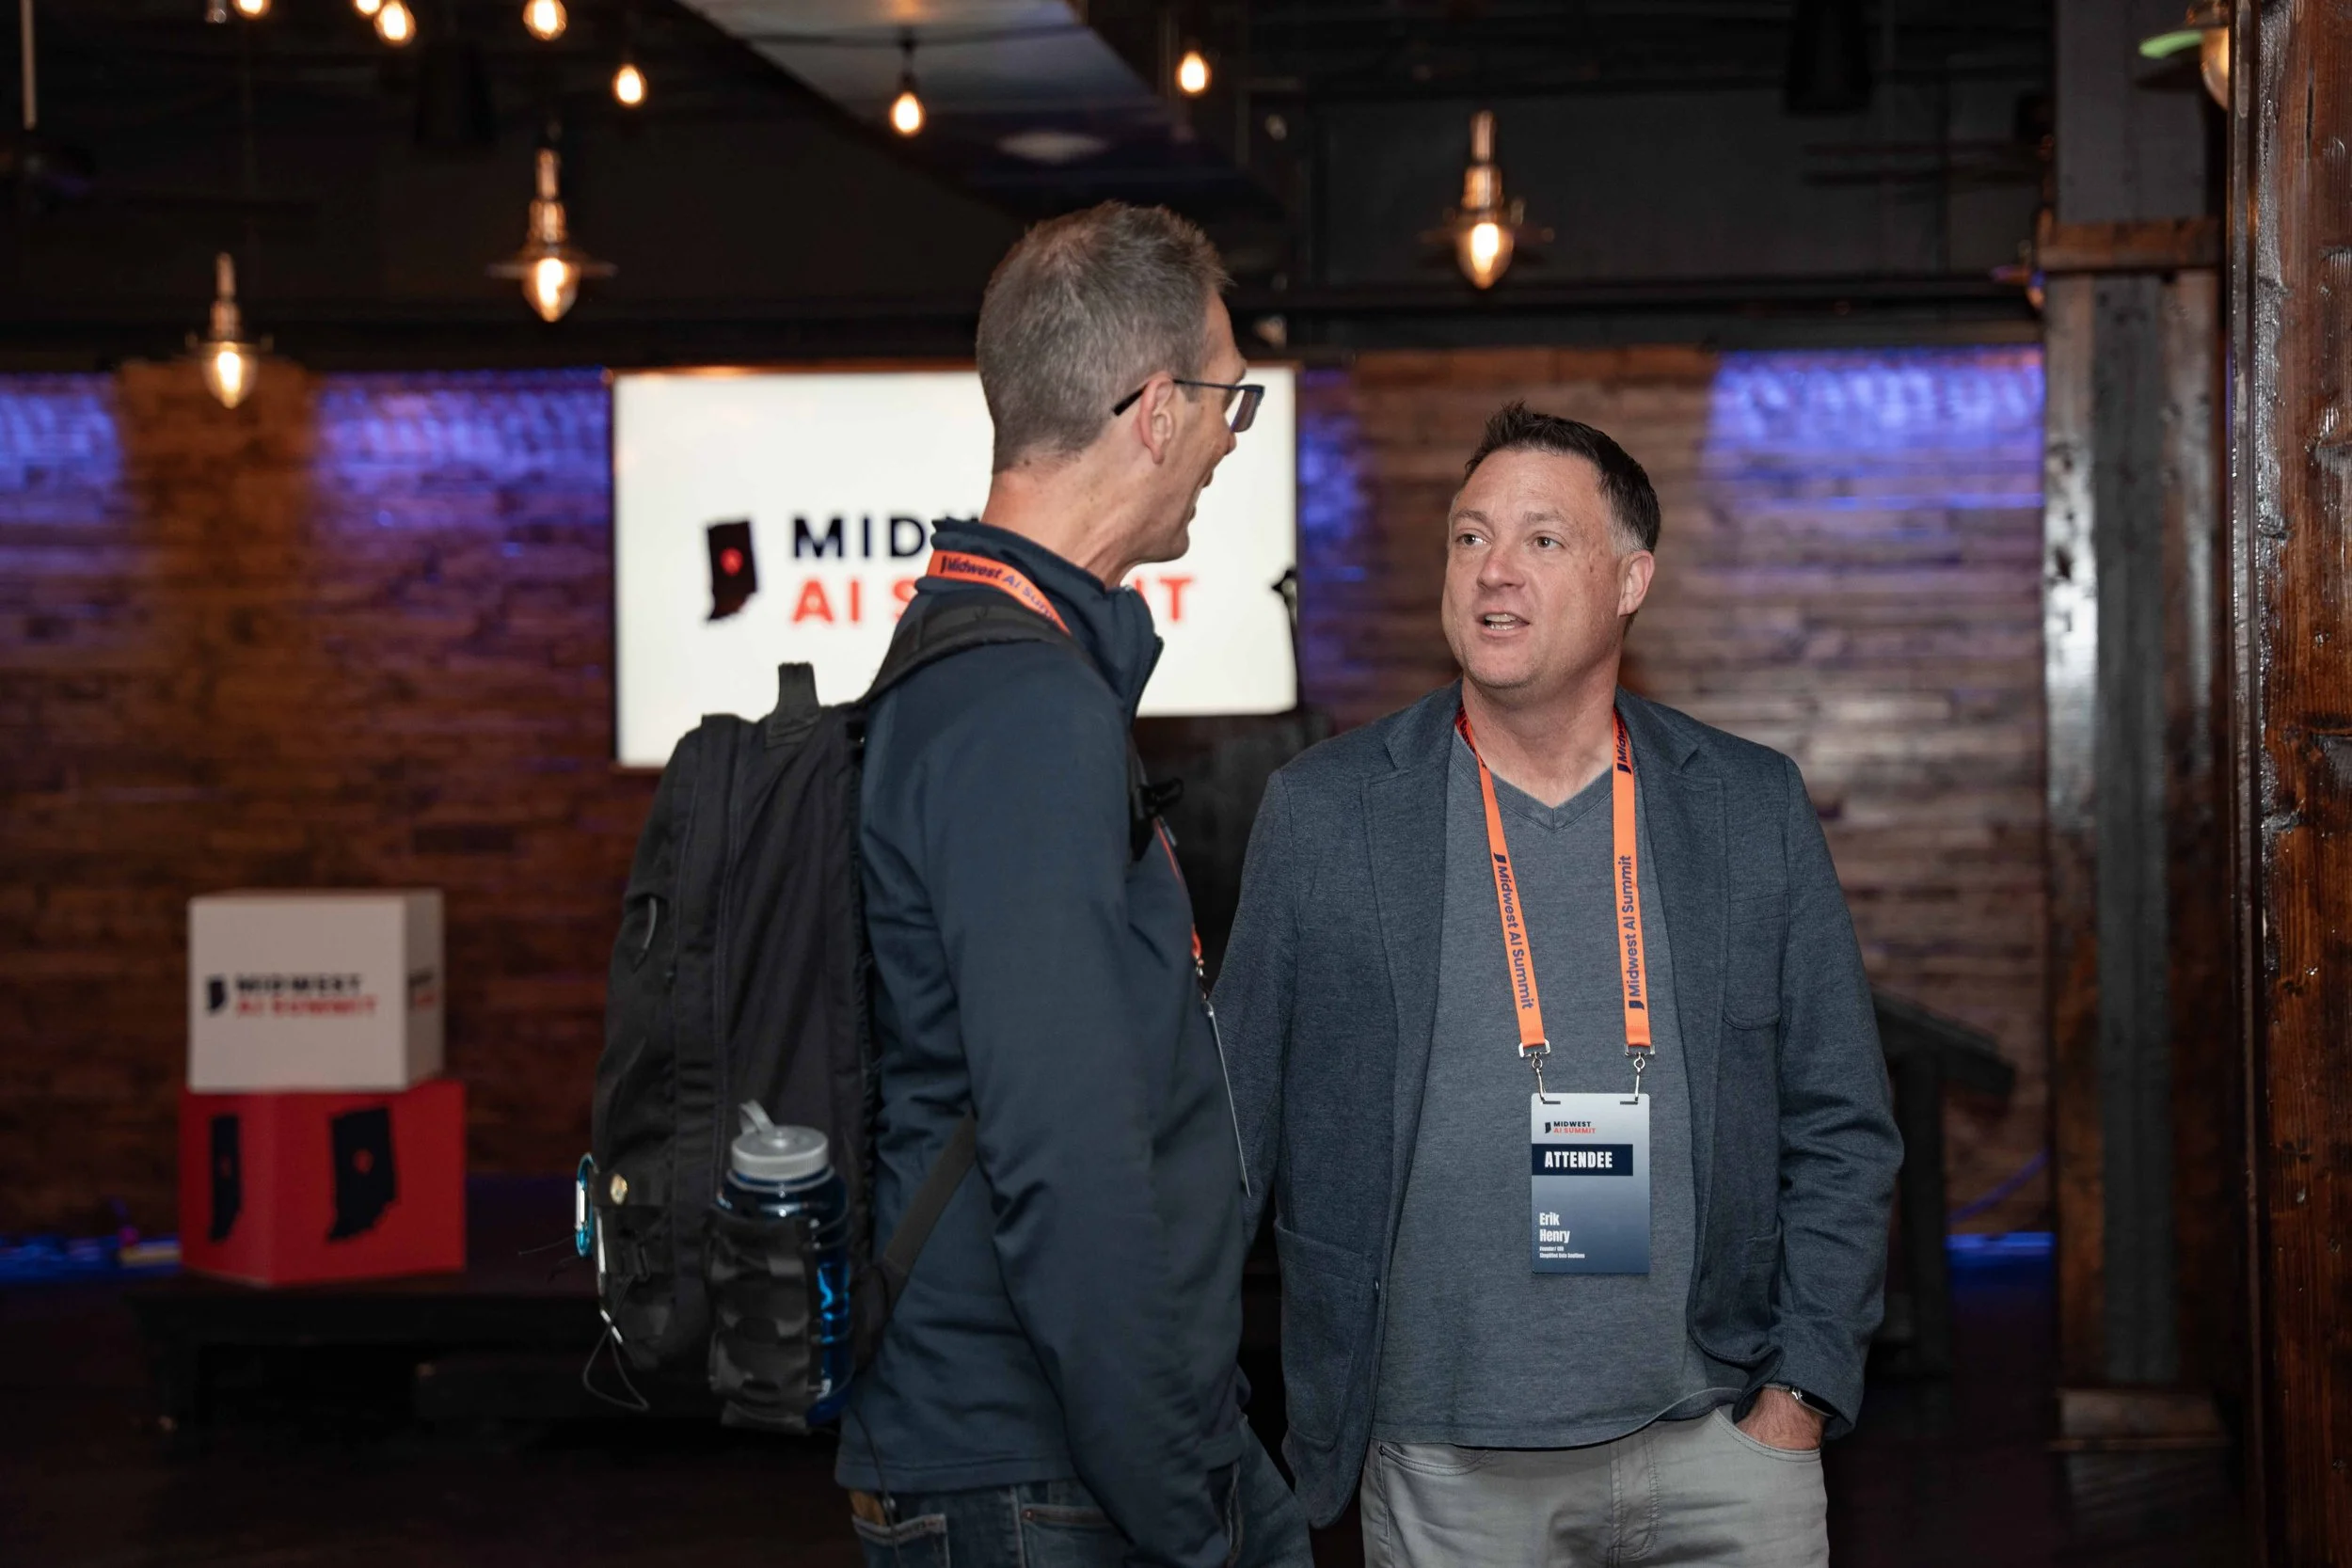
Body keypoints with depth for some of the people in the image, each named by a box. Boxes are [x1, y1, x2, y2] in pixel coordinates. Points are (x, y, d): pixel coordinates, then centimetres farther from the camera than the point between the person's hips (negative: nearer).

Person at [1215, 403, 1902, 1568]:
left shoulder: (1756, 808, 5)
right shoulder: (1323, 815, 1)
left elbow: (1842, 1132, 7)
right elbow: (1230, 1136, 4)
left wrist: (1798, 1398, 0)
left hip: (1718, 1445, 1)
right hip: (1445, 1473, -1)